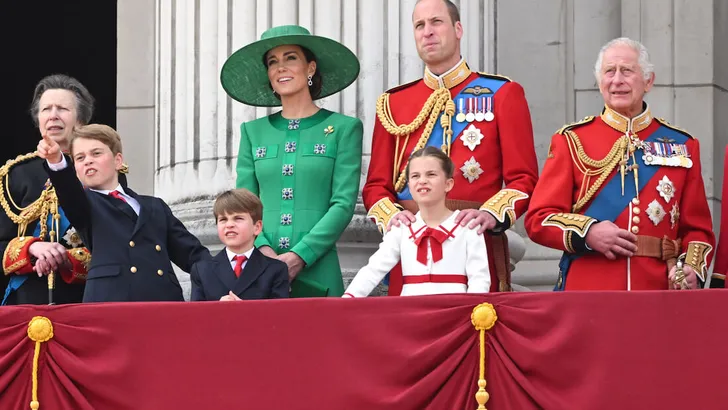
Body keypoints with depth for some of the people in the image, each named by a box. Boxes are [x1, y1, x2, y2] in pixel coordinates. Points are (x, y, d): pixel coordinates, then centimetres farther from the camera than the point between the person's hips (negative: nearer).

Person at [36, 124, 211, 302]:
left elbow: (192, 254, 22)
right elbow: (70, 190, -6)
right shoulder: (83, 204, 18)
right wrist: (57, 161, -27)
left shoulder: (155, 207, 27)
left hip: (164, 299, 3)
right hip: (110, 301, -3)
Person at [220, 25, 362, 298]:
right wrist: (262, 249, -10)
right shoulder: (253, 132, 13)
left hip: (317, 272, -2)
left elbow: (344, 204, -4)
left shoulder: (343, 128, 4)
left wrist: (300, 255, -14)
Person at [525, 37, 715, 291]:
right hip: (588, 291, -1)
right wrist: (587, 232, -15)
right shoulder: (571, 140, 6)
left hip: (659, 289, 2)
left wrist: (692, 268, -8)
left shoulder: (682, 145, 10)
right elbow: (539, 219, 1)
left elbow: (697, 228, 11)